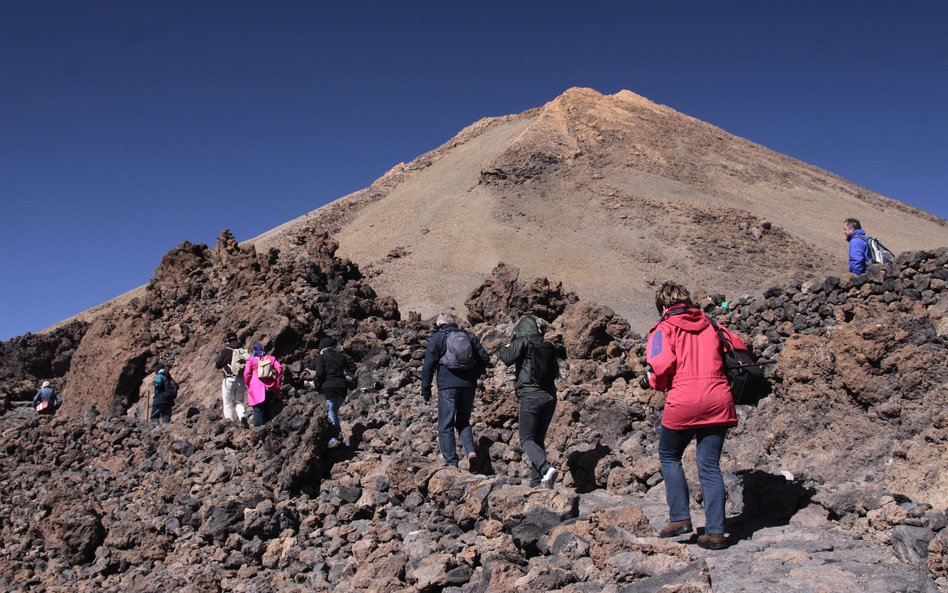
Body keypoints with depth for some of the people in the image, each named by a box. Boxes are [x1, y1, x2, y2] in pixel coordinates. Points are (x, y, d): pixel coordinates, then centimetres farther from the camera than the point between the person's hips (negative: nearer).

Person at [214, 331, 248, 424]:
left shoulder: (226, 351, -8)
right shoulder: (244, 351, 5)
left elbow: (217, 365, -5)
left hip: (229, 380, -4)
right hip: (242, 380, 4)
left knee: (228, 403, 8)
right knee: (239, 402, 14)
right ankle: (242, 416, -12)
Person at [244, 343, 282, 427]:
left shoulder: (251, 360, 0)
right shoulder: (270, 358, 8)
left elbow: (246, 374, -5)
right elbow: (279, 369, -1)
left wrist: (248, 385, 8)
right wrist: (278, 383, 6)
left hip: (257, 389, -3)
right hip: (270, 388, 3)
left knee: (258, 410, -1)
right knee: (268, 410, 12)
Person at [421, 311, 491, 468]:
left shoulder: (437, 338, 1)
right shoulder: (470, 337, 12)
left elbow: (428, 365, -4)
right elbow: (485, 358, 7)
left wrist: (426, 389, 1)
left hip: (448, 386, -4)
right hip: (468, 385, 4)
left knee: (446, 425, 3)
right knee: (463, 421, 18)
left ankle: (452, 462, 0)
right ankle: (470, 450, -5)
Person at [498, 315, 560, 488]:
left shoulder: (523, 342, -4)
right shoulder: (548, 347, 14)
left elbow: (508, 358, -13)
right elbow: (555, 372, 20)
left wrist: (505, 349, 7)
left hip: (531, 396, -6)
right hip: (550, 397, 6)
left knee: (526, 439, -2)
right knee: (539, 439, 13)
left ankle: (546, 468, -24)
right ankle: (536, 481, 11)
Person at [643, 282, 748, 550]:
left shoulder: (664, 329, 2)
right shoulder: (710, 326, 16)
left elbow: (662, 364, -14)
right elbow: (740, 347, 18)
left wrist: (654, 382, 6)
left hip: (683, 403, -4)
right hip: (718, 401, 4)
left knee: (669, 457, 18)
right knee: (710, 466, 10)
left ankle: (680, 518, 13)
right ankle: (715, 532, 7)